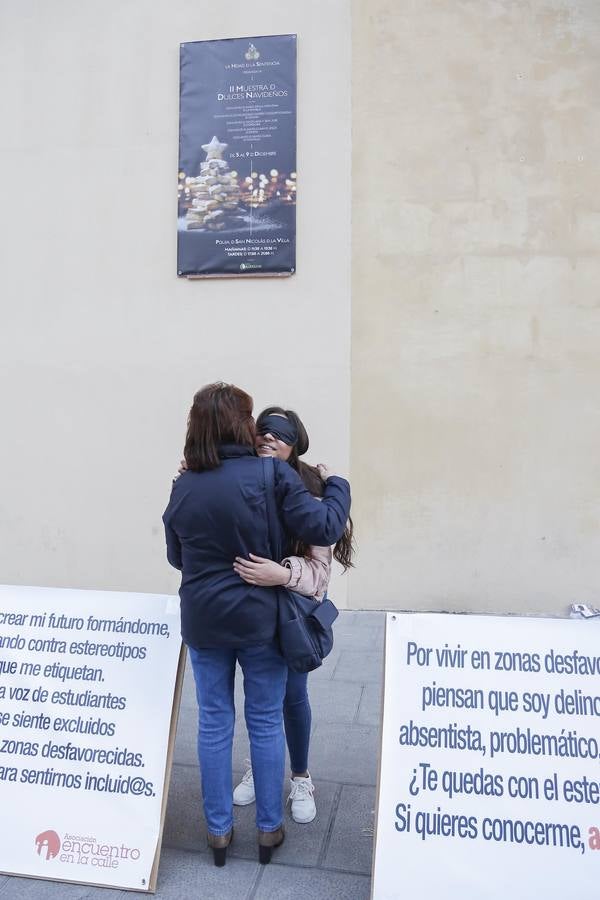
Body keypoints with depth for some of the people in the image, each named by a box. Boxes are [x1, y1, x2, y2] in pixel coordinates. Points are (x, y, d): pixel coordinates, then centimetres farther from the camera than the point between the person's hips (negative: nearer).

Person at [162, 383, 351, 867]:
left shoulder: (183, 485, -2)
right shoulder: (272, 474, -15)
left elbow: (176, 556, 9)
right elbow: (323, 527, -15)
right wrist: (337, 485, 2)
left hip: (204, 622, 3)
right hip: (260, 619, -2)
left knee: (214, 722, 16)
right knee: (266, 721, 14)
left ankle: (219, 830, 29)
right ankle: (269, 828, 29)